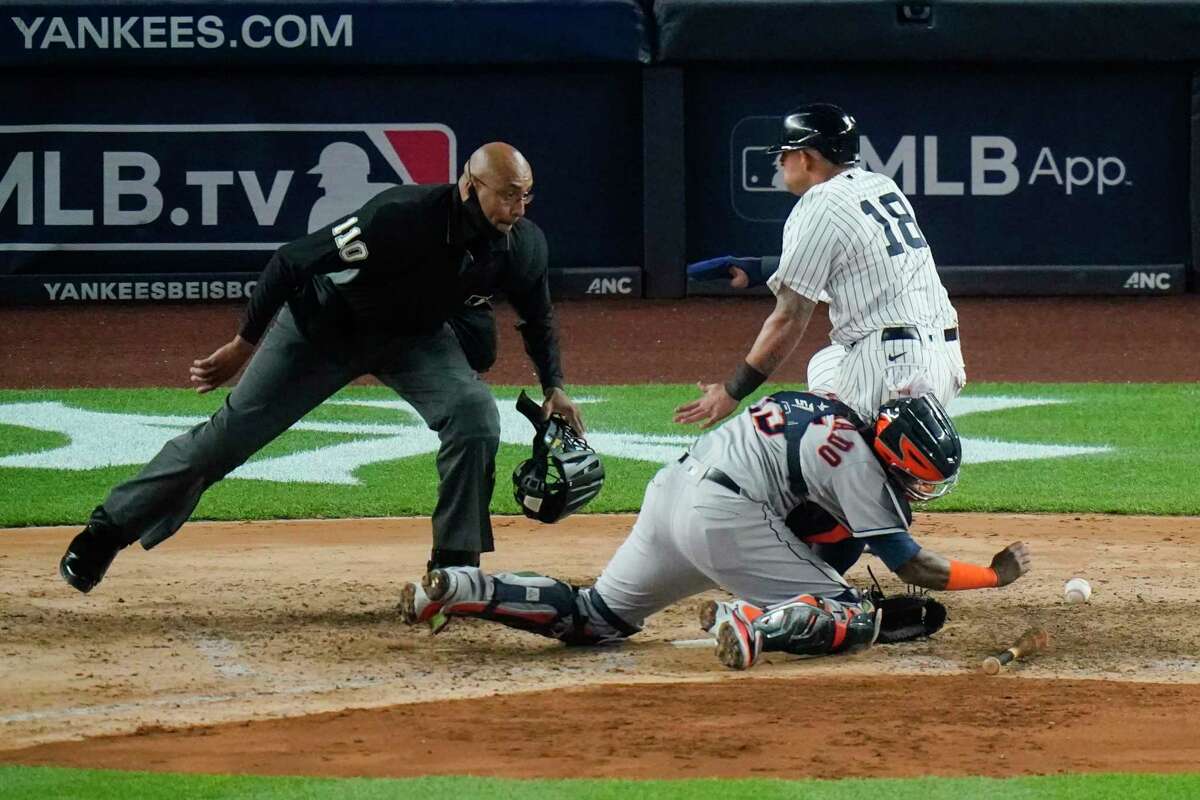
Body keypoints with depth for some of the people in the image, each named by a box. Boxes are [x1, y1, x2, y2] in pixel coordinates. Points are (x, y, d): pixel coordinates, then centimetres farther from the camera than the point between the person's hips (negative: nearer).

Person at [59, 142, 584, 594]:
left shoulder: (523, 245, -21)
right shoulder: (402, 217, -38)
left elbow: (537, 318, 3)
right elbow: (294, 261, -29)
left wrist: (554, 387, -8)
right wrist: (244, 345, -22)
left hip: (418, 337, 4)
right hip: (327, 325, -4)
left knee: (475, 416, -21)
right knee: (231, 433, -3)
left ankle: (455, 567, -8)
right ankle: (108, 532, 10)